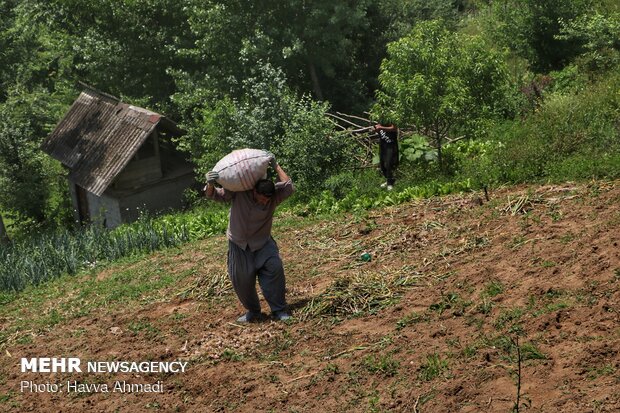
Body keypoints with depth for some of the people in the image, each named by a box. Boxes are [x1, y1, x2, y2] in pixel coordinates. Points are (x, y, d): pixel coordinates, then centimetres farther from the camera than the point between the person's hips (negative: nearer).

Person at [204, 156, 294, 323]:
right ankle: (253, 312, 27)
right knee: (242, 280, 4)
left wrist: (276, 167, -30)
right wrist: (210, 185, -40)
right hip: (239, 245, 0)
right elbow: (214, 195, -17)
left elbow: (289, 187, -30)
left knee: (274, 268, -20)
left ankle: (279, 310, -10)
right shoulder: (237, 191, -20)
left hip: (262, 243, 0)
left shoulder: (273, 195, -16)